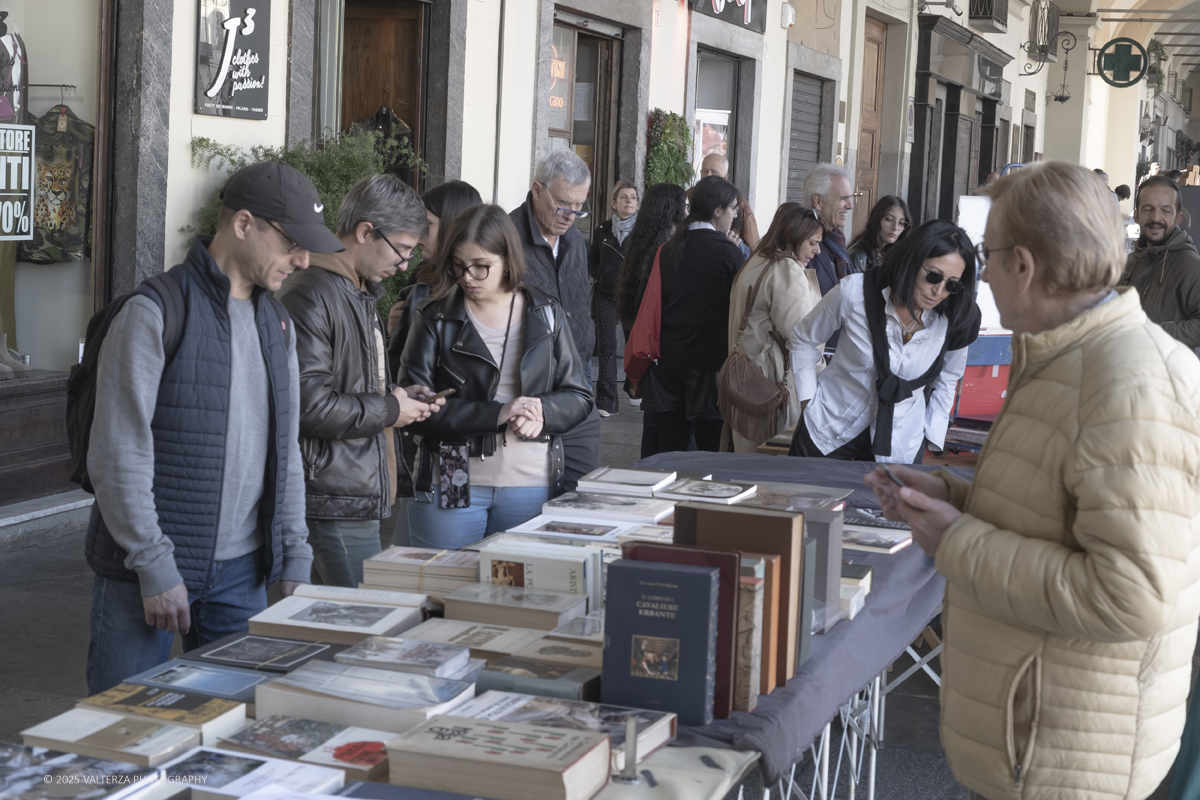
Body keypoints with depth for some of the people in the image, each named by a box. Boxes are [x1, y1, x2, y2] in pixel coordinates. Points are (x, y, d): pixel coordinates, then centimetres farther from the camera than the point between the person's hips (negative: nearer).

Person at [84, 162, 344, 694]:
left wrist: (295, 559, 11)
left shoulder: (277, 324, 12)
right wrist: (155, 565, -16)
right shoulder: (155, 314, -11)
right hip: (146, 571, -6)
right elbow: (118, 454, -15)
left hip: (241, 571, 6)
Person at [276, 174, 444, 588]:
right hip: (335, 503, -10)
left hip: (362, 496, 10)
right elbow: (308, 403, -23)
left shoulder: (361, 296, 19)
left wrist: (400, 396, 12)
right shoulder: (310, 296, -15)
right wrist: (388, 410, -11)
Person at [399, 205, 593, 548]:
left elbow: (579, 397, 8)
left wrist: (542, 413, -14)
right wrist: (497, 414, -19)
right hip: (452, 487, -1)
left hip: (532, 486, 2)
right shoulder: (434, 318, 0)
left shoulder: (546, 314, 7)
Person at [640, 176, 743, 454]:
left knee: (669, 444, 8)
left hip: (669, 356, 5)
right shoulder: (727, 252, -10)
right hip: (709, 358, -5)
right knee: (710, 447, 1)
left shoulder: (667, 249, 5)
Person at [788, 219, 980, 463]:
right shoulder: (855, 292, -18)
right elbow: (804, 339, -1)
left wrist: (931, 437, 3)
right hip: (828, 432, 0)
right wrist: (808, 397, -4)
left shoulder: (954, 324, -13)